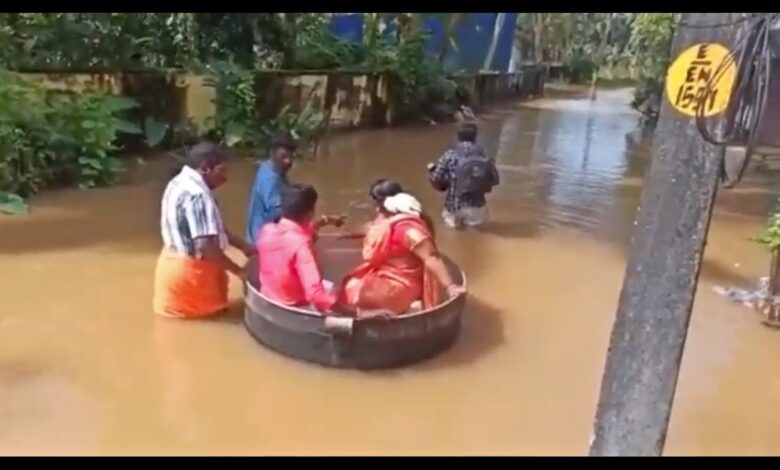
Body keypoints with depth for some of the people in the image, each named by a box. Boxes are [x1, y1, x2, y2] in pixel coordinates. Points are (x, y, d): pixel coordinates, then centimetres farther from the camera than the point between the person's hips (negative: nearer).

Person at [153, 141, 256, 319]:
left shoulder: (180, 183, 6)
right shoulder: (196, 194, -27)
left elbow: (211, 228, 13)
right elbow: (205, 245, -33)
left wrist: (243, 246, 9)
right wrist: (239, 271, -23)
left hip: (174, 262, 10)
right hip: (190, 270, -10)